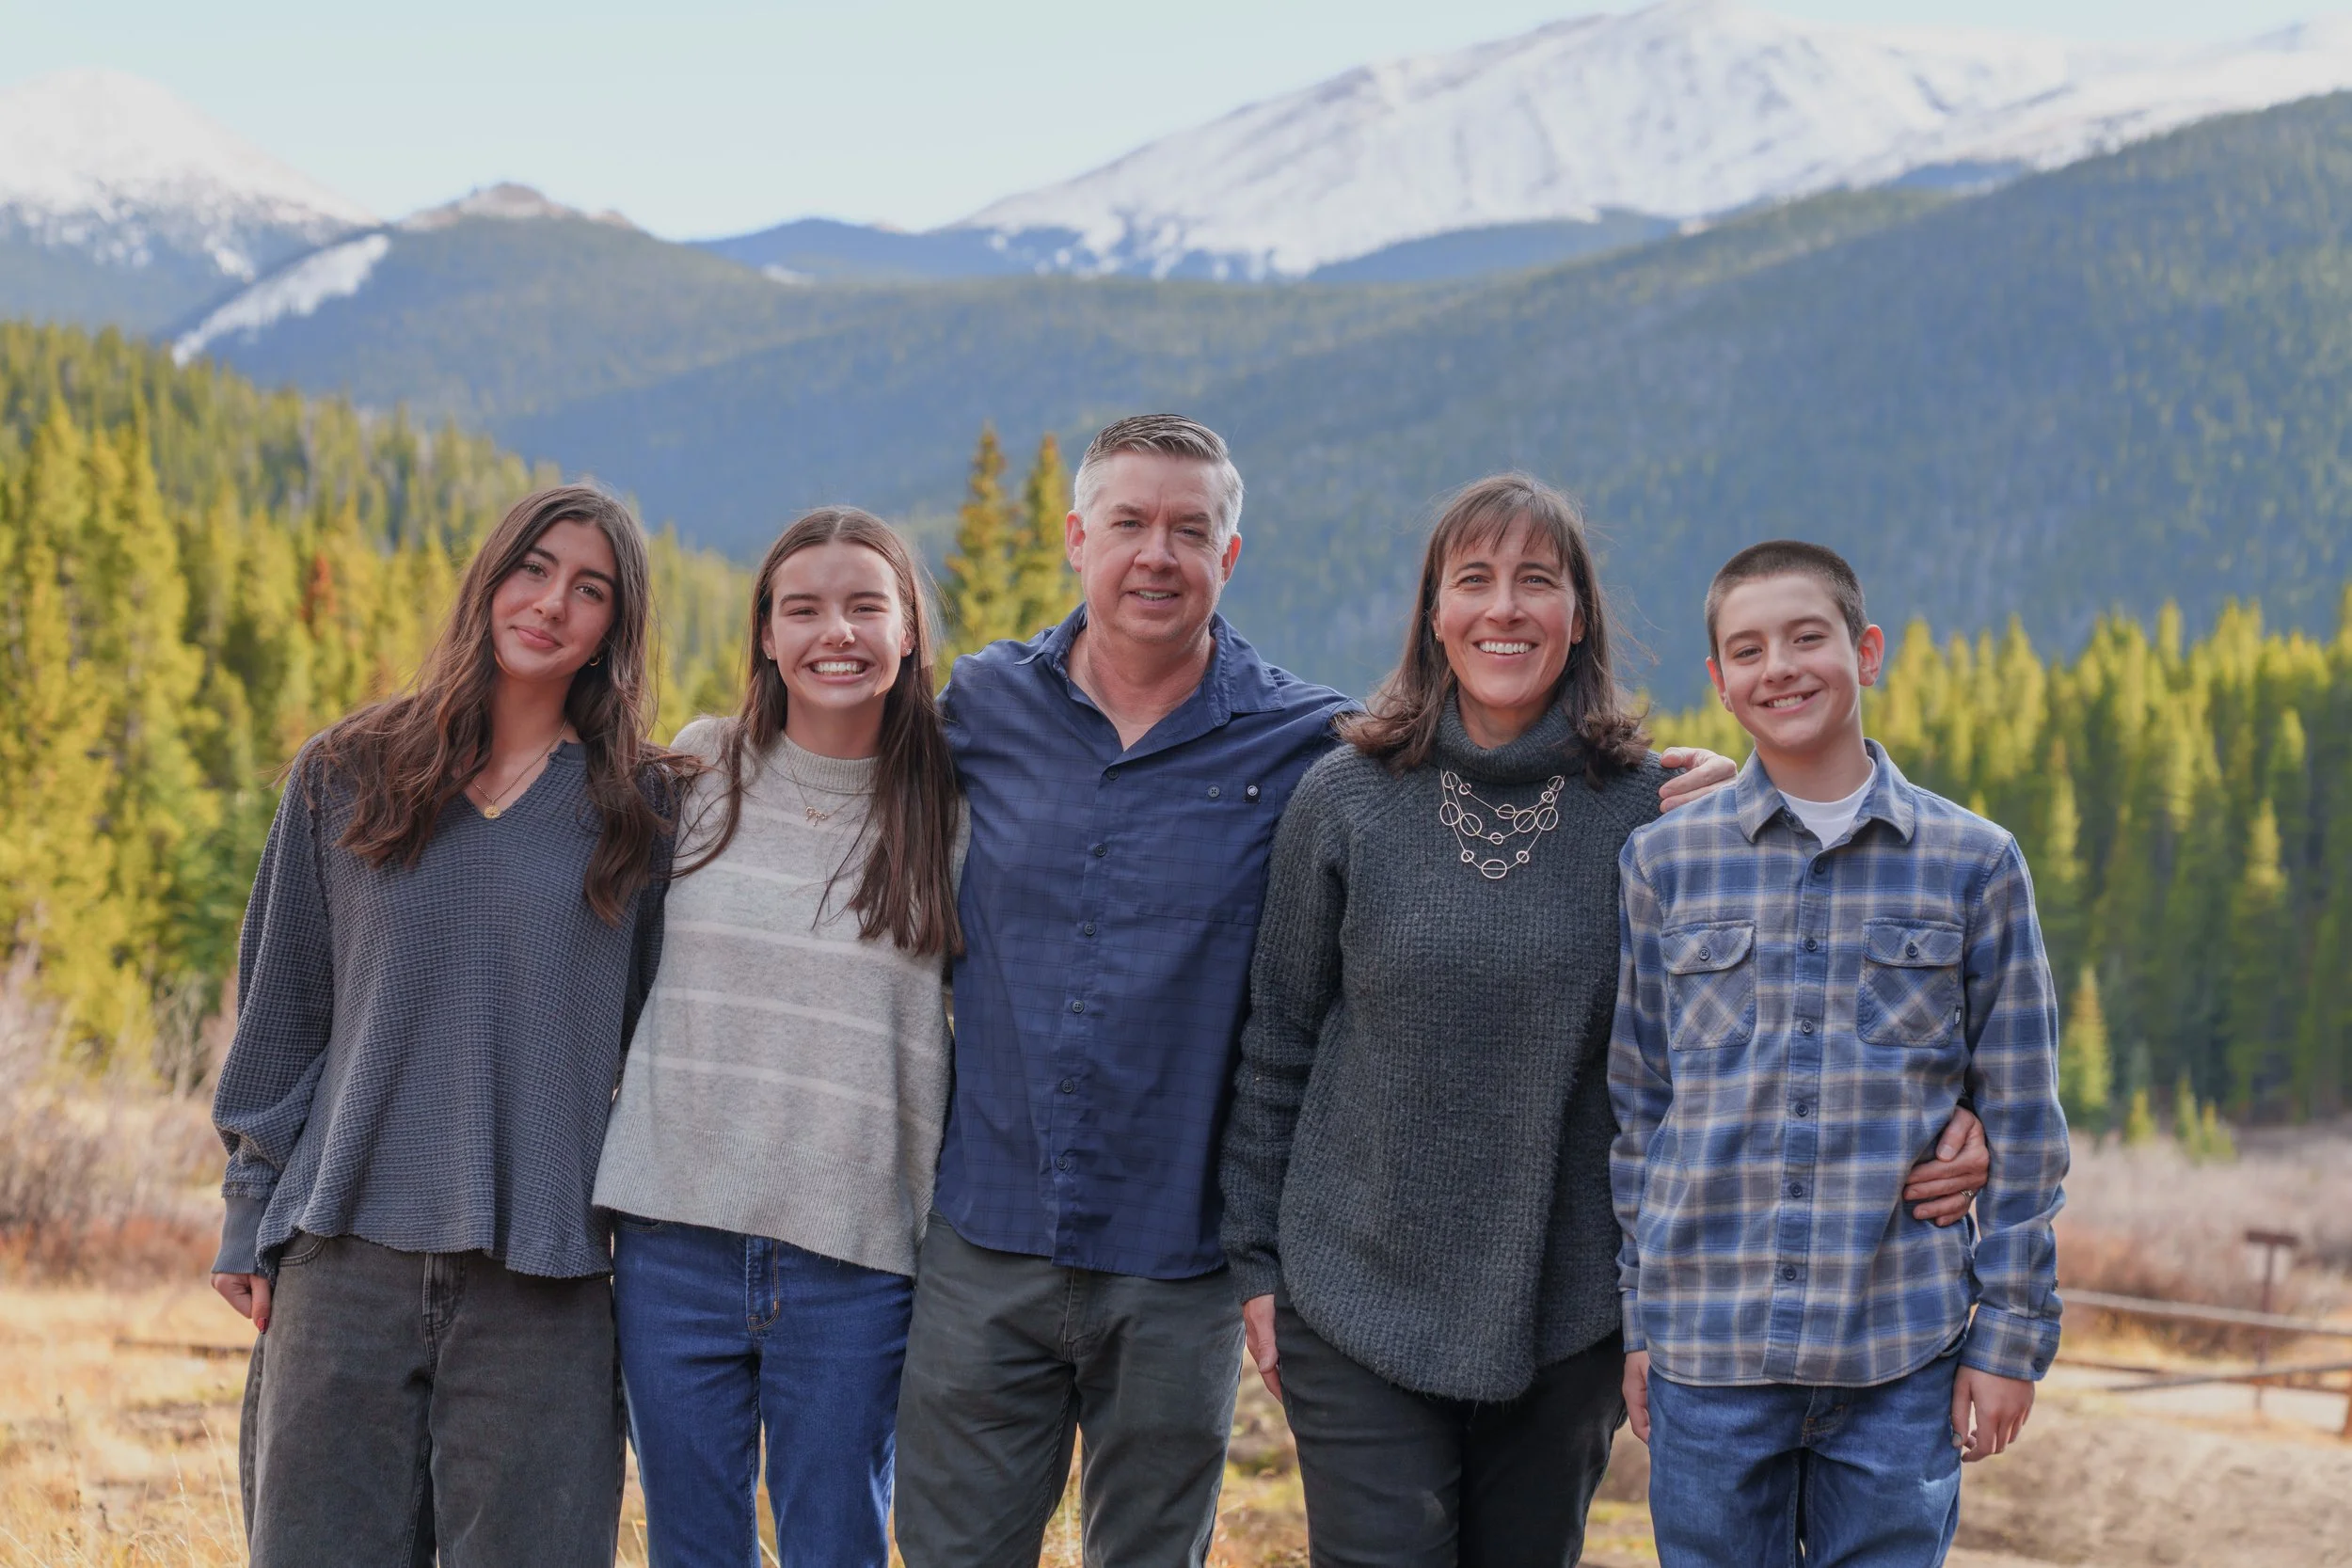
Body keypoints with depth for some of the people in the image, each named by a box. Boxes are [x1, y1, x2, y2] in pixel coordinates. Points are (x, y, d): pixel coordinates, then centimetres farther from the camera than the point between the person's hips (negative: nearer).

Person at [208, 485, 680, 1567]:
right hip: (346, 1263, 1)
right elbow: (278, 1014, 13)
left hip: (541, 1281, -1)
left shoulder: (640, 810, 7)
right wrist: (250, 1223, 9)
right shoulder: (341, 780, 9)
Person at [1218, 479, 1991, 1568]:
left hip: (1564, 1314, 1)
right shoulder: (1344, 803, -3)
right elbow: (1276, 1043, 5)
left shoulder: (1650, 811, -2)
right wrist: (1256, 1258, 5)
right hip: (1357, 1305, -1)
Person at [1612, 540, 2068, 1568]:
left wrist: (2012, 1333, 1)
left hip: (1901, 1364, -1)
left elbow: (2019, 1122, 5)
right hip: (1705, 1351, 1)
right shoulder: (1665, 862, 5)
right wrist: (1634, 1319, 7)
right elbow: (1634, 1101, 9)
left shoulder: (1973, 865, 3)